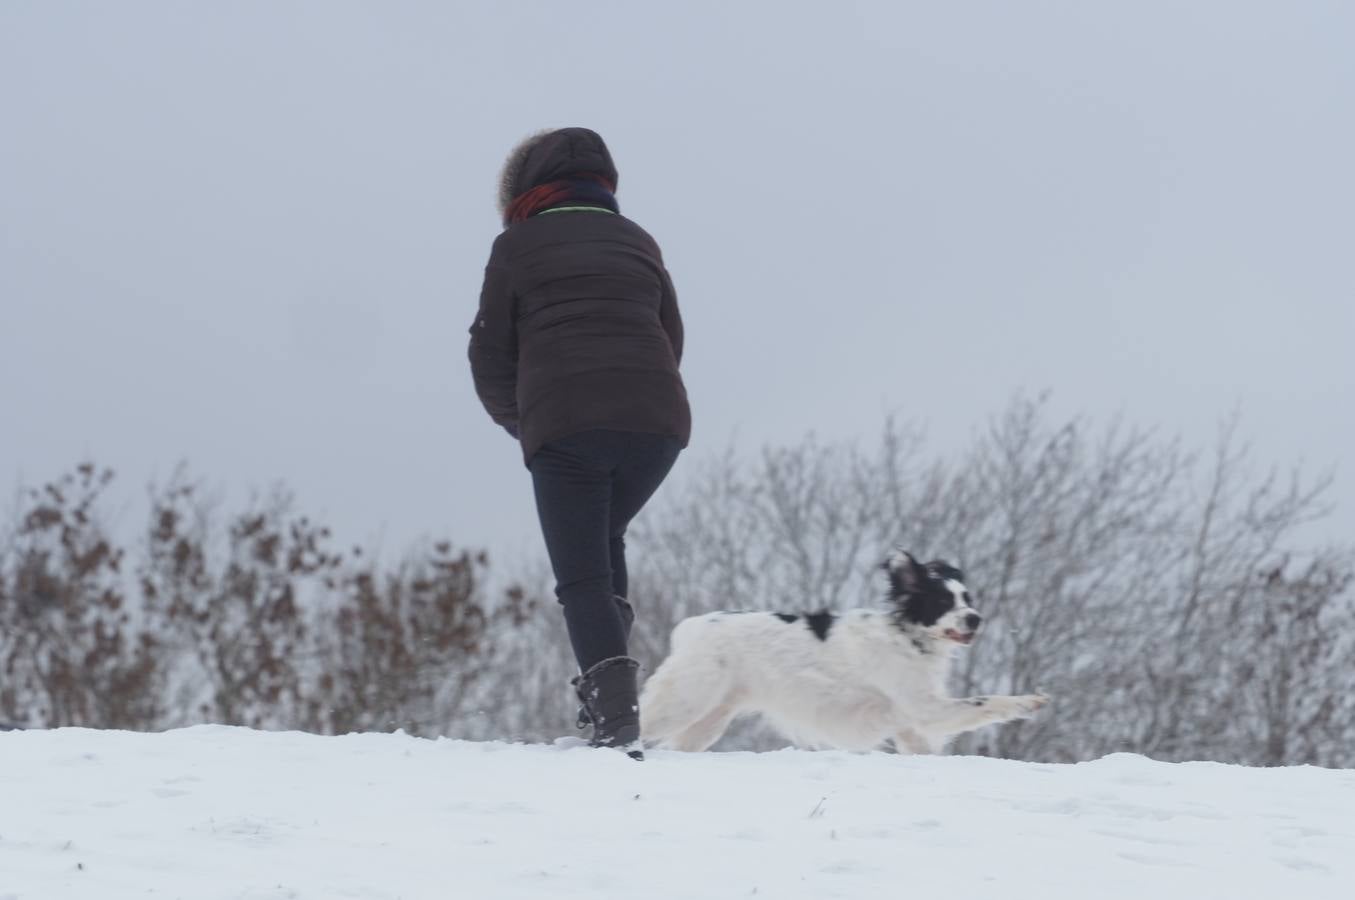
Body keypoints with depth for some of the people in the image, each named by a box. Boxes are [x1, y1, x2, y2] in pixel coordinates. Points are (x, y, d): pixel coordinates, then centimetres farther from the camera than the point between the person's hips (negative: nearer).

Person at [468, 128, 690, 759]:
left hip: (564, 426, -4)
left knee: (582, 576, -1)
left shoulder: (518, 246, 10)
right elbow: (672, 340, 22)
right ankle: (609, 692, 12)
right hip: (657, 421, 4)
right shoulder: (637, 242, 22)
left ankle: (616, 718, -19)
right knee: (604, 541, 26)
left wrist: (517, 423, 27)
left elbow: (490, 356, 10)